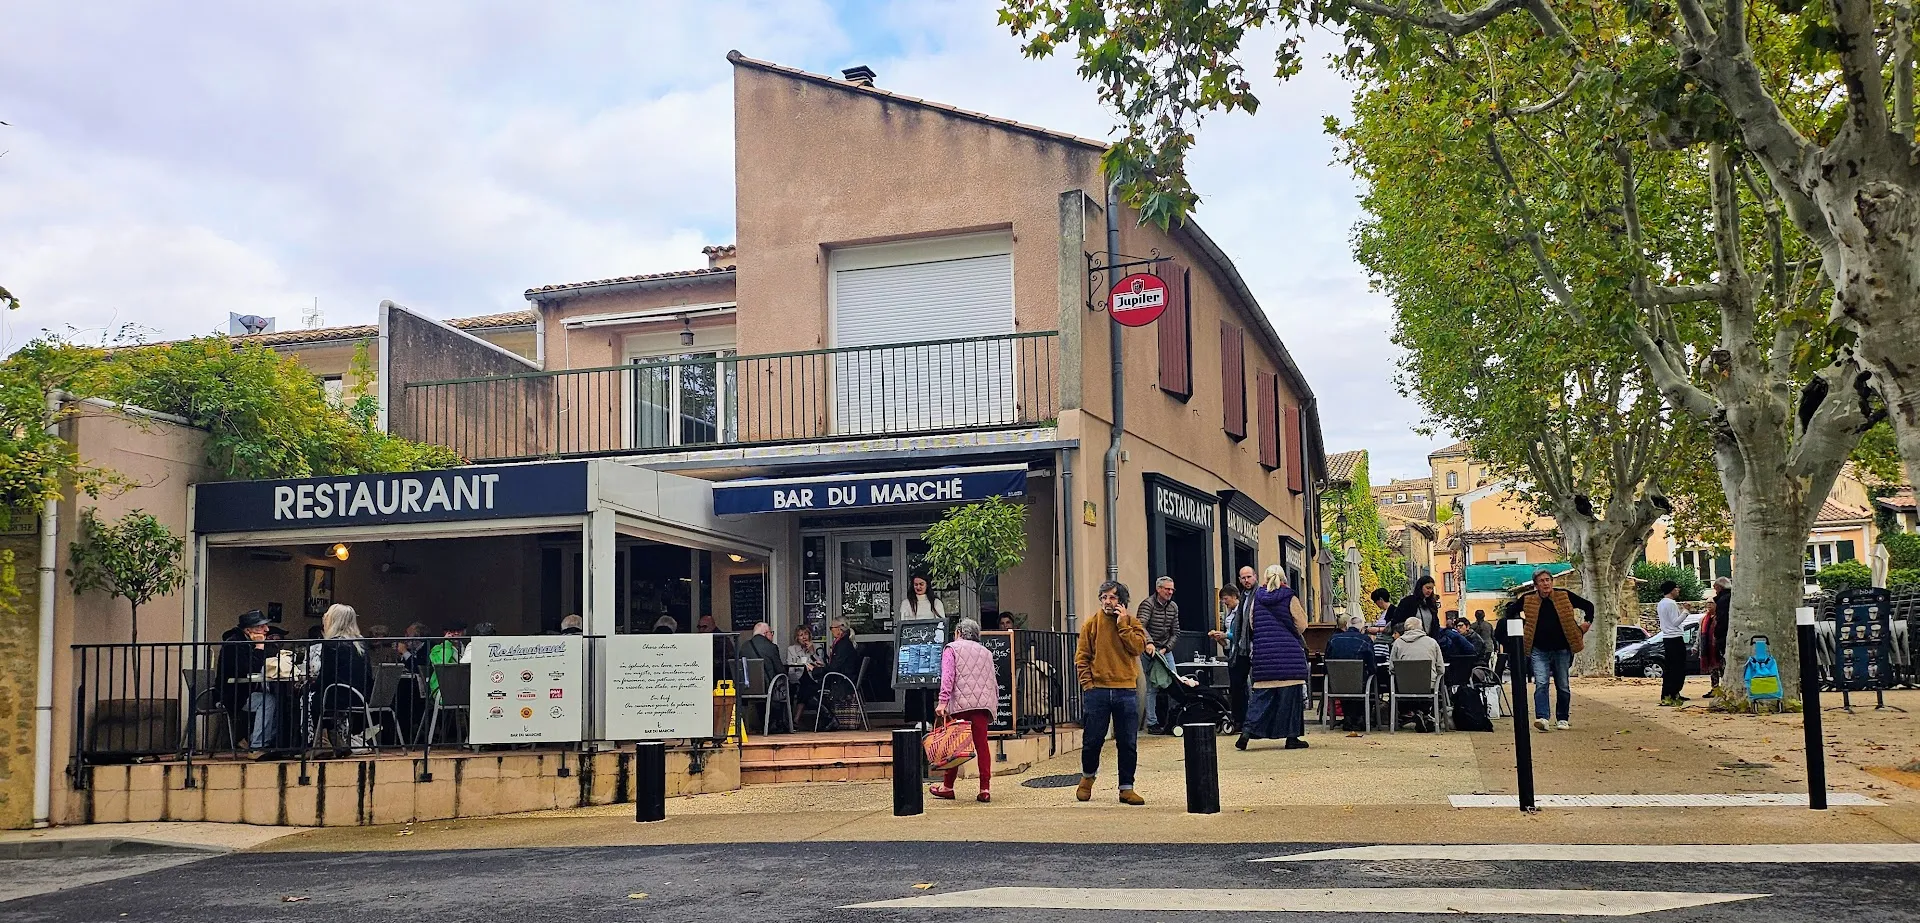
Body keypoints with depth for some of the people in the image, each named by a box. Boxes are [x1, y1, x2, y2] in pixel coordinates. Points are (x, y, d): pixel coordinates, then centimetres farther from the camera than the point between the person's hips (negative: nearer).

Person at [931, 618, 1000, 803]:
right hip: (983, 703, 4)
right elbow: (994, 681, 19)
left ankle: (948, 786, 11)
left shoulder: (952, 648, 7)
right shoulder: (986, 651, 22)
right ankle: (985, 788, -3)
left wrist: (943, 702, -12)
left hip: (960, 704, -4)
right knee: (981, 744, 2)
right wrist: (994, 703, 23)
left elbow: (947, 676, -6)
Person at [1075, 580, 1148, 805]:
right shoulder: (1091, 623, 4)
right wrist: (1087, 683, -5)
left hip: (1126, 690, 1)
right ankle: (1088, 776, 30)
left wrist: (1122, 624, -11)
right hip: (1097, 690, 0)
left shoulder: (1132, 623, 6)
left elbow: (1138, 647, -10)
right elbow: (1081, 656, 4)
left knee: (1128, 742, 2)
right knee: (1092, 740, 4)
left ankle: (1126, 788, 11)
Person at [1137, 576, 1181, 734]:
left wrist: (1166, 648, -7)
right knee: (1152, 687, -7)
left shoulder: (1173, 607, 9)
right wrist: (1149, 643, -43)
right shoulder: (1148, 604, -12)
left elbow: (1176, 633, 9)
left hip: (1165, 650, 6)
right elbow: (1141, 626, -27)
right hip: (1149, 650, -6)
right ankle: (1152, 723, -1)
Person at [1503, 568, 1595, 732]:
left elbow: (1588, 606, 10)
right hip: (1539, 650, -1)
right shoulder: (1528, 599, -1)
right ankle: (1542, 718, -23)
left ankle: (1562, 719, 18)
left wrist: (1586, 624, 3)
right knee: (1541, 683, -15)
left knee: (1563, 686, 7)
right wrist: (1519, 628, 9)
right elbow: (1510, 611, 15)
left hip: (1562, 649, 1)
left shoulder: (1564, 596, -2)